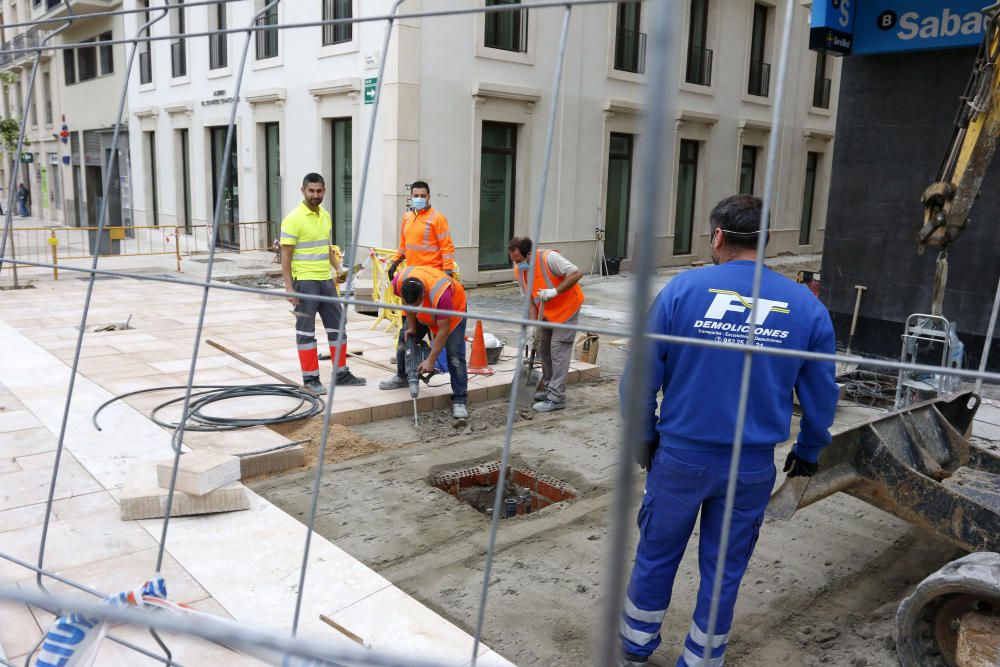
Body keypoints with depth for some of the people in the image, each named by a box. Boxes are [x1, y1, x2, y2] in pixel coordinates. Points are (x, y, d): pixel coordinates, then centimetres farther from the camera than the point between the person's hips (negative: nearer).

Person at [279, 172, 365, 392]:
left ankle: (341, 373, 21)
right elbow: (285, 256, -13)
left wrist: (338, 269, 12)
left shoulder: (326, 216, 10)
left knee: (337, 326, 11)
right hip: (305, 282, -7)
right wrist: (289, 287, -19)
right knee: (306, 331, 2)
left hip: (326, 281, 7)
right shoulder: (293, 219, -12)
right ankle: (310, 377, 11)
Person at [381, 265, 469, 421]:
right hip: (423, 311, 6)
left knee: (455, 354, -15)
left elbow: (443, 330, -35)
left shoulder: (440, 295, -45)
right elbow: (408, 304, -6)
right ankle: (402, 377, 27)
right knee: (405, 338, 4)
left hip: (453, 310, -5)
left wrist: (430, 360, -32)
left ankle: (459, 400, -11)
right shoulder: (399, 281, -31)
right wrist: (411, 327, -6)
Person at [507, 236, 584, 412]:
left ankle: (556, 398, -8)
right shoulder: (518, 271, -8)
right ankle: (548, 389, 25)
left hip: (566, 307, -7)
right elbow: (530, 300, -5)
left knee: (558, 349, -10)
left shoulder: (549, 258, -28)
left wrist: (554, 291, -35)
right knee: (543, 348, 11)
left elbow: (576, 274, -28)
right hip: (546, 312, 7)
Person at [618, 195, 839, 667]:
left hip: (679, 456, -1)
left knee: (656, 554, 18)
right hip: (753, 468, 1)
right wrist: (808, 450, 20)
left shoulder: (682, 289, -11)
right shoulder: (806, 306, -4)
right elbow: (821, 396, 4)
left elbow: (640, 378, -9)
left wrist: (645, 438, 6)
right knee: (724, 569, 17)